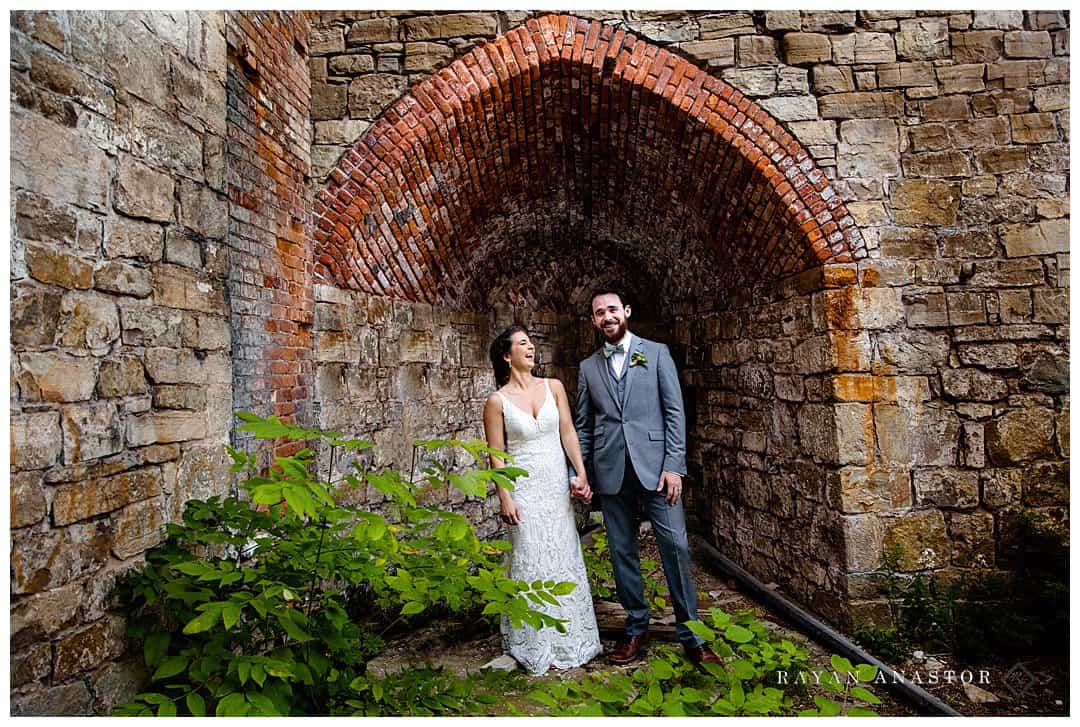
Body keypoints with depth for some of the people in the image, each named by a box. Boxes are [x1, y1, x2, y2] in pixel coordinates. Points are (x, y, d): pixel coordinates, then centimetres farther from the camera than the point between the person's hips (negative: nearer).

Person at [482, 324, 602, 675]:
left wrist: (581, 473, -7)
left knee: (564, 556, 11)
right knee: (532, 561, 3)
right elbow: (497, 454, -5)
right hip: (525, 488, -3)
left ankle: (567, 638, 30)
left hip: (557, 485, 4)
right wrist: (504, 497, -10)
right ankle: (537, 645, 21)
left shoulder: (554, 387, 2)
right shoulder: (497, 401, -6)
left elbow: (568, 432, 1)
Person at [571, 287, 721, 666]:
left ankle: (690, 634, 13)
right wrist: (578, 472, 2)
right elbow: (582, 426, 12)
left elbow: (674, 411, -1)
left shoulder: (656, 352, 5)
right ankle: (636, 628, 24)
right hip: (610, 473, 3)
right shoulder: (588, 367, 12)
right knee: (622, 553, 9)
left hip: (655, 467, -2)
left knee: (675, 547, -2)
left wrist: (674, 466, -9)